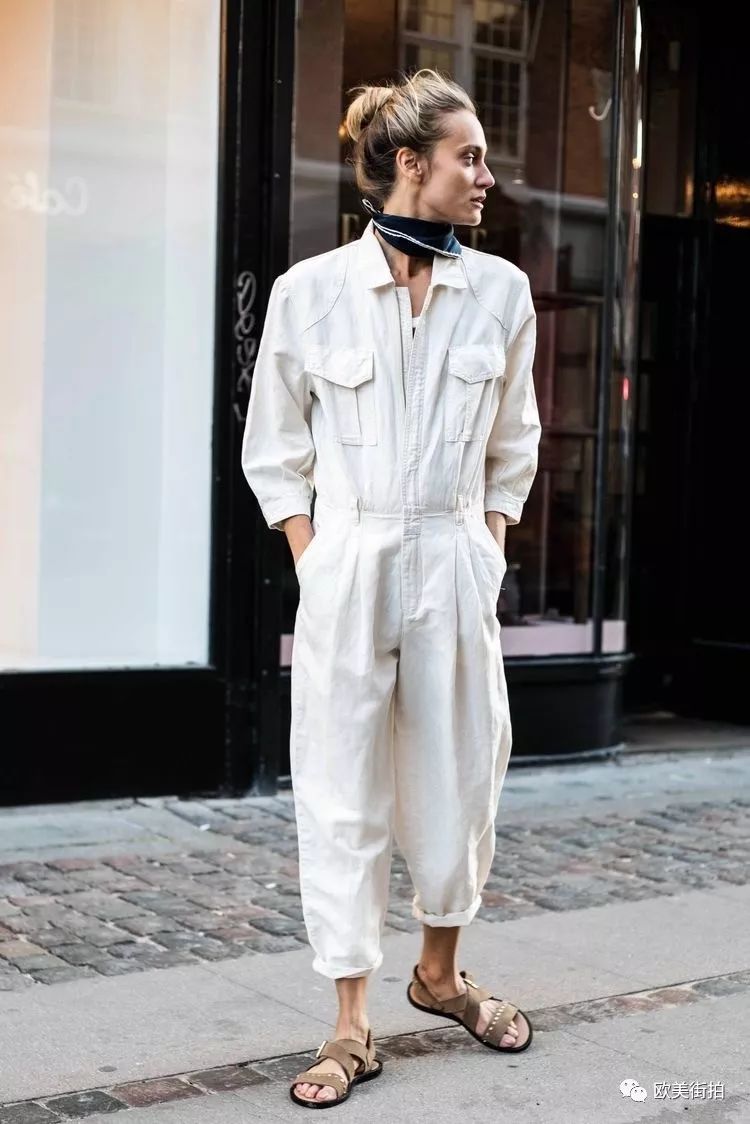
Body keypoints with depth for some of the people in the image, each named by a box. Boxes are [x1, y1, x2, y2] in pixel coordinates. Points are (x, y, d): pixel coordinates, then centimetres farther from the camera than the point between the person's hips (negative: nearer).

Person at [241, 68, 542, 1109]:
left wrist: (488, 545, 8)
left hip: (457, 566, 3)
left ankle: (440, 972, 35)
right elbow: (274, 451, 5)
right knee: (344, 796, 3)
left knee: (460, 779, 10)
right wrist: (315, 564, -2)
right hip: (347, 566, -2)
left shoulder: (501, 291, 3)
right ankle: (353, 1027, 15)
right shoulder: (310, 291, -4)